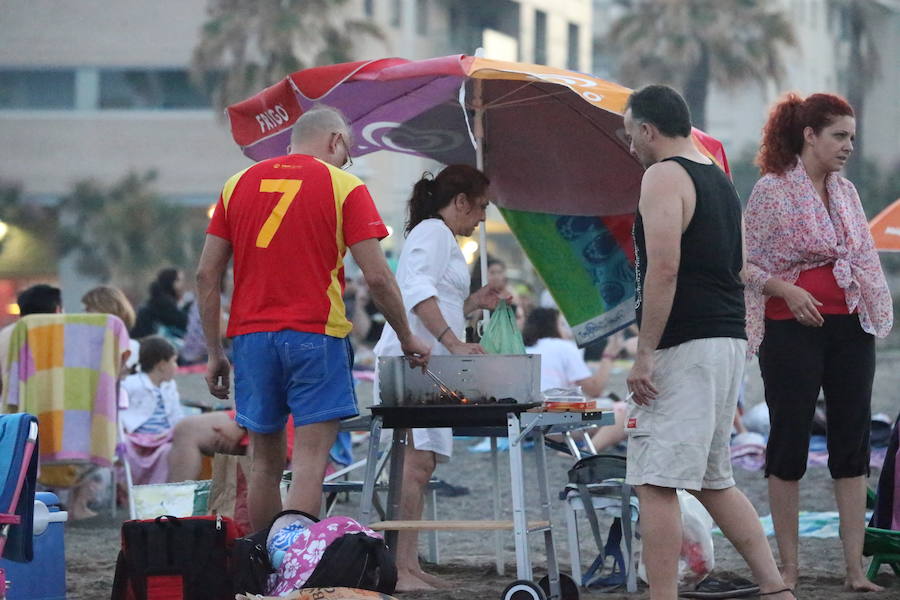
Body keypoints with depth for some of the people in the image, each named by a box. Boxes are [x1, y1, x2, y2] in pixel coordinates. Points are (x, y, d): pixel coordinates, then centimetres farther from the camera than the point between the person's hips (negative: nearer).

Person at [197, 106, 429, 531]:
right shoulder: (343, 186, 0)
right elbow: (377, 277, -5)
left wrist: (214, 353, 12)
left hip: (251, 336, 4)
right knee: (310, 462, -7)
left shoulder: (239, 184, 12)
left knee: (264, 462, 13)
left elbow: (206, 275, 9)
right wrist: (407, 339, 7)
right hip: (315, 336, -4)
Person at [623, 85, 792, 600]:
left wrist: (645, 355, -20)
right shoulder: (720, 179, 19)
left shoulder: (664, 176, -10)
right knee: (715, 479, 17)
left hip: (685, 345, -10)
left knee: (656, 484, -8)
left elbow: (664, 267, -20)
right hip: (729, 340, 10)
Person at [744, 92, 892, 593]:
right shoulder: (772, 191, -4)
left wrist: (878, 310, 9)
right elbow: (749, 265, -5)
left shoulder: (845, 193, 13)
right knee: (790, 441, 0)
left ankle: (856, 566, 3)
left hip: (849, 326, 5)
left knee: (853, 444, 2)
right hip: (792, 327, -5)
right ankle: (789, 566, 7)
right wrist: (788, 290, -19)